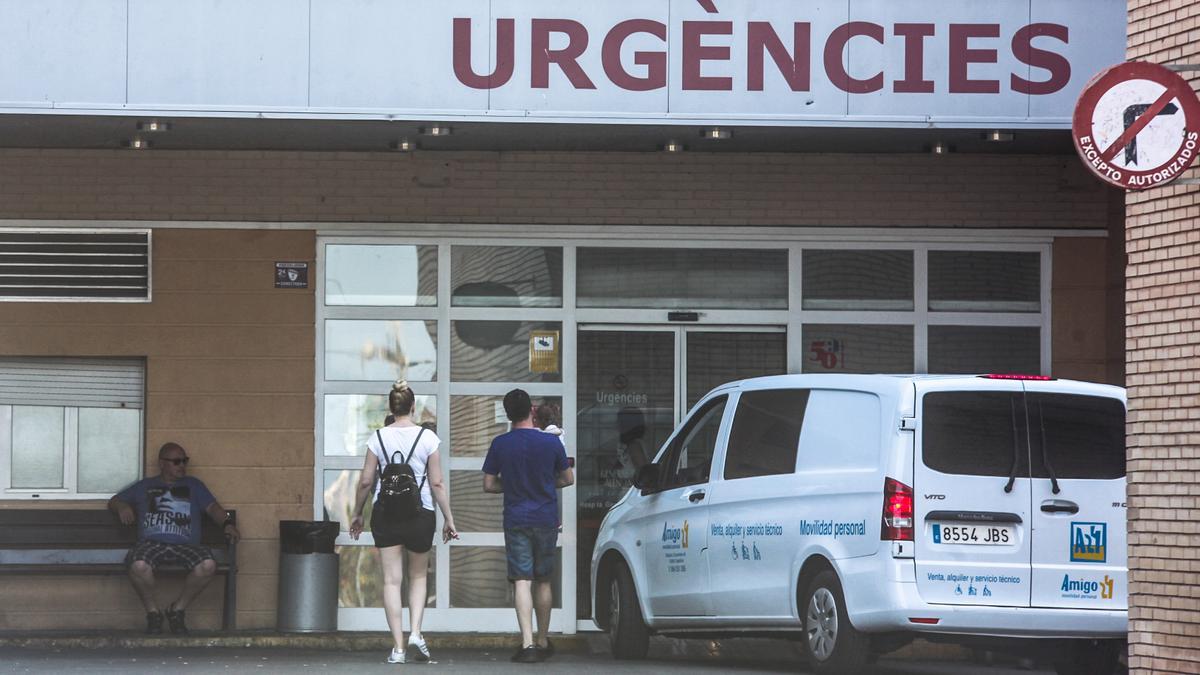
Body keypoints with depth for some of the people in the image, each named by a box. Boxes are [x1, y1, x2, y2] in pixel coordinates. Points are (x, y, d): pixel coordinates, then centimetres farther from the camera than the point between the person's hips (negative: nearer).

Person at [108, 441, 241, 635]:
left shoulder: (193, 485, 29)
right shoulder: (145, 486, 27)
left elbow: (212, 507, 16)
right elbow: (113, 502, 29)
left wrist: (227, 523, -5)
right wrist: (122, 506, 3)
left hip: (185, 546, 1)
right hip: (151, 544, -1)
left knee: (208, 565, -32)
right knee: (139, 566, -37)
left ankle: (177, 610, -10)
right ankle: (153, 612, -10)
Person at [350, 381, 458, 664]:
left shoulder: (378, 438, -2)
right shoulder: (427, 438, -5)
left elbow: (366, 481, 1)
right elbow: (437, 484, -4)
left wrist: (357, 514, 14)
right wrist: (448, 519, 4)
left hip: (385, 513, 0)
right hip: (420, 513, 0)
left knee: (392, 580, 3)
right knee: (418, 576, 17)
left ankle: (398, 647, -1)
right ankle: (415, 633, 0)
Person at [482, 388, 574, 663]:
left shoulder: (499, 444, -4)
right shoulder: (551, 442, -4)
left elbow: (489, 485, 1)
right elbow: (567, 479, 7)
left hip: (516, 520, -1)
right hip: (546, 520, 1)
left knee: (522, 581, -4)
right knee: (543, 581, 14)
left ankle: (527, 643, -17)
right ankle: (543, 643, 23)